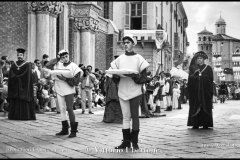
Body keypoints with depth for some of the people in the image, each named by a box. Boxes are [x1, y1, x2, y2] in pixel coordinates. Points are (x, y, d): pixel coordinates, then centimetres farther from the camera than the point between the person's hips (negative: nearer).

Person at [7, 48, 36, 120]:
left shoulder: (27, 65, 0)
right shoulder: (13, 65, 12)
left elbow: (28, 76, -10)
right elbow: (11, 76, 6)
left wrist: (17, 77, -12)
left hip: (24, 87, -4)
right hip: (15, 87, 4)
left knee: (24, 102, -5)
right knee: (15, 102, 4)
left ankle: (25, 115, -2)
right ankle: (15, 115, 8)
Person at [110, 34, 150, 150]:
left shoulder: (138, 58, 1)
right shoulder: (120, 58, 11)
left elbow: (144, 75, -2)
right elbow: (114, 72, 14)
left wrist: (134, 76, -20)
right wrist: (115, 75, -7)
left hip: (135, 91, -3)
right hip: (122, 91, 3)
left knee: (135, 116, 1)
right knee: (125, 117, 5)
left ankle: (135, 142, 7)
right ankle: (126, 141, 9)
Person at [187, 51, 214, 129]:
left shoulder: (208, 68, 8)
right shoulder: (193, 68, 12)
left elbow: (211, 80, 1)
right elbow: (190, 80, 5)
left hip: (205, 91, -1)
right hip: (195, 91, 1)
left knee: (205, 107, -3)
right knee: (195, 107, -3)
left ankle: (206, 124, 0)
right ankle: (195, 124, -1)